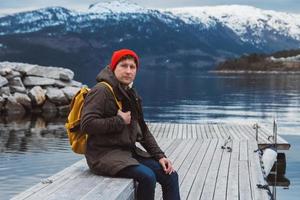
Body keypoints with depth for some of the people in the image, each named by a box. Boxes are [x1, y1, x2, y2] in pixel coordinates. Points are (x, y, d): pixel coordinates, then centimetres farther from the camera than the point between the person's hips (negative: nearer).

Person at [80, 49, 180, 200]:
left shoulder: (131, 95, 15)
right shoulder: (101, 91, -11)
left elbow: (143, 131, 17)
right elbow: (86, 124, -22)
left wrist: (159, 155, 6)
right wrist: (119, 121, -16)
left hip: (128, 151, 8)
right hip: (104, 154, -8)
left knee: (170, 175, -5)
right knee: (147, 176, -28)